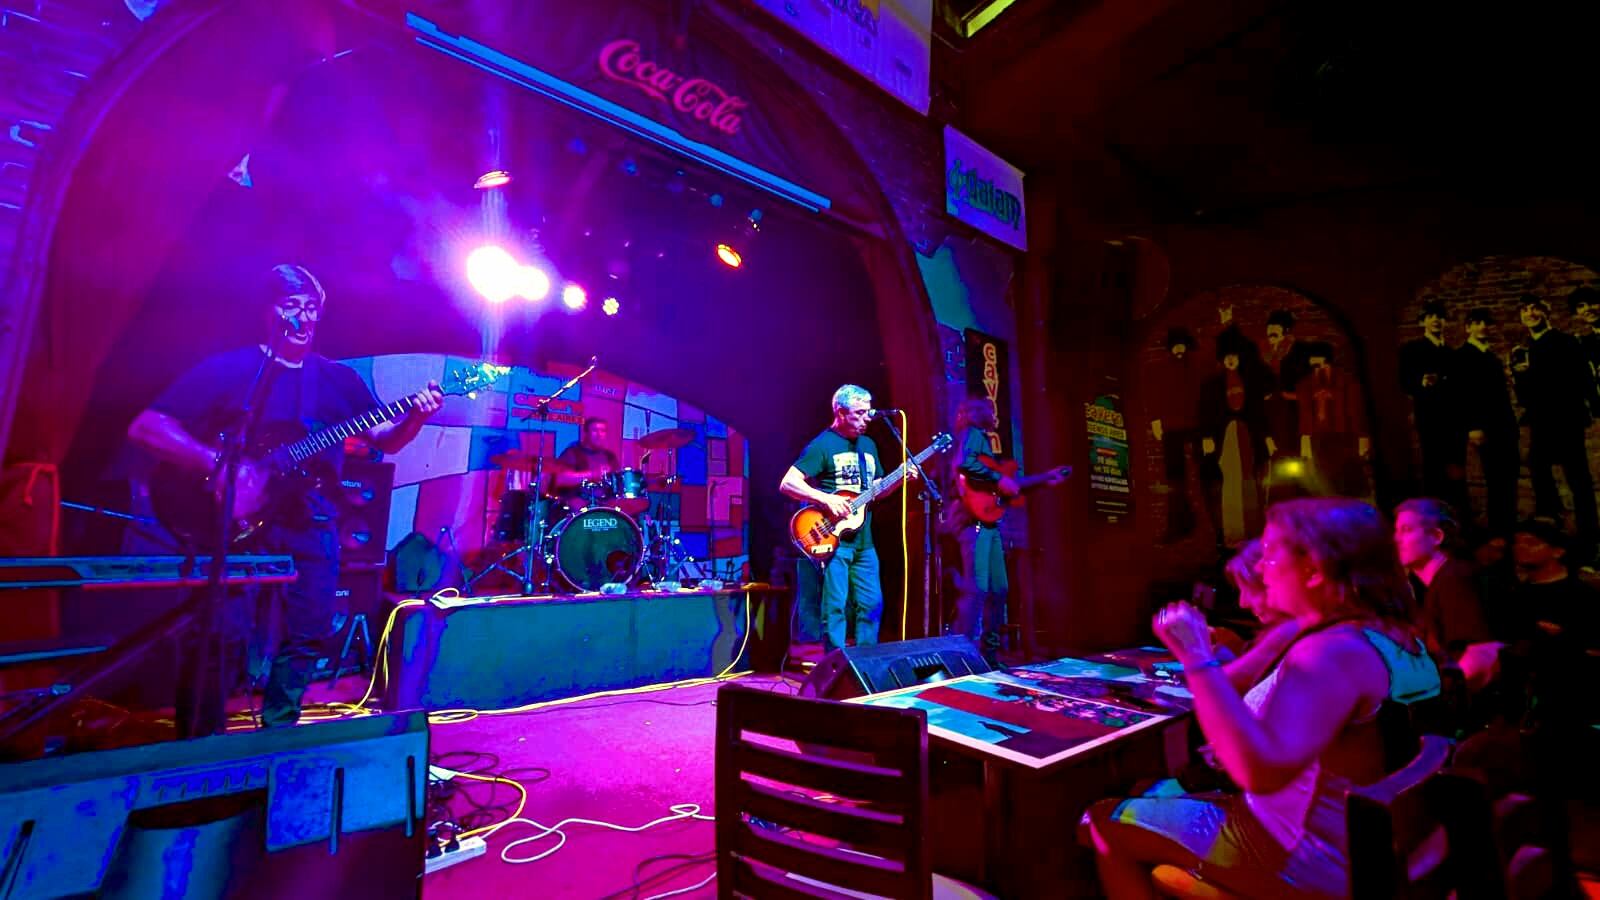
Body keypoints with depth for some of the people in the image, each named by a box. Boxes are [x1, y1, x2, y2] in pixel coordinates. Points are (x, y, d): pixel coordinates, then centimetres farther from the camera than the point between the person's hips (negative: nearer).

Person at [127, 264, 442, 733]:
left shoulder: (340, 379, 10)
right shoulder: (228, 368, -1)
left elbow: (385, 439, 9)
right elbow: (145, 428, -5)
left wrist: (413, 419, -13)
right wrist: (219, 463, -19)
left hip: (309, 522, 3)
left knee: (308, 632, 4)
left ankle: (277, 732, 24)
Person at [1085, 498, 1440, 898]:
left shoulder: (1337, 651, -28)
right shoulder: (1389, 635, 4)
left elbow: (1260, 771, -41)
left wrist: (1197, 657, -38)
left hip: (1306, 861, -10)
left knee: (1106, 822, -2)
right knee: (1148, 792, 23)